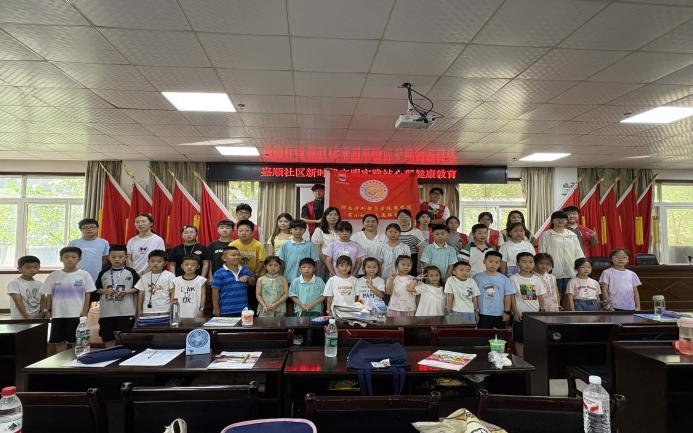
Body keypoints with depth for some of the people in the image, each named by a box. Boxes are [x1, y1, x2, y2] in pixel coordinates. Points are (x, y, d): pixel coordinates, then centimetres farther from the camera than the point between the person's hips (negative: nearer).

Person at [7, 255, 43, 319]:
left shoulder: (39, 284, 9)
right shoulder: (15, 283, -8)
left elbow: (42, 300, 9)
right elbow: (18, 302, -14)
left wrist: (41, 313, -9)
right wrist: (27, 317, -19)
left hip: (36, 319, 5)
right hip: (19, 320, -5)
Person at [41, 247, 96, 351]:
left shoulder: (84, 275, -2)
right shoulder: (54, 276, 3)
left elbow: (88, 294, 0)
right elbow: (49, 295, 8)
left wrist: (84, 311, -5)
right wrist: (48, 311, 3)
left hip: (77, 314, -2)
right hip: (58, 314, 2)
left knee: (76, 341, 3)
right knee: (59, 341, 9)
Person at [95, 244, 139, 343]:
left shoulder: (131, 272, 2)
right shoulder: (103, 273, 8)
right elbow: (97, 289, 11)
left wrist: (127, 291, -14)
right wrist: (105, 291, -9)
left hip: (126, 312, -2)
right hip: (106, 312, 3)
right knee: (107, 338, 9)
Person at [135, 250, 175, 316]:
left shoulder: (169, 275, -1)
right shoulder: (145, 277, 9)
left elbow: (173, 294, -1)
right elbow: (141, 294, 11)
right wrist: (139, 310, 7)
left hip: (165, 311, -3)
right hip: (148, 311, 3)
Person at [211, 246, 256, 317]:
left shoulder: (245, 270, 5)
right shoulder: (219, 274, -9)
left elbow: (253, 283, 15)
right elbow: (215, 292, -6)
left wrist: (248, 278, -7)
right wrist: (216, 308, -6)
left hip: (243, 309, 4)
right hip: (226, 311, -4)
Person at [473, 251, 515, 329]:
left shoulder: (504, 279, 2)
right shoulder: (477, 278, -2)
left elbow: (507, 296, 5)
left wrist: (507, 312, -1)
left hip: (499, 314, 2)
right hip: (483, 314, -2)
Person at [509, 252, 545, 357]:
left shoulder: (536, 279, 8)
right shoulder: (514, 278, -5)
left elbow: (540, 297, 10)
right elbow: (512, 297, -7)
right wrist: (516, 313, -14)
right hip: (521, 314, -4)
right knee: (519, 340, 3)